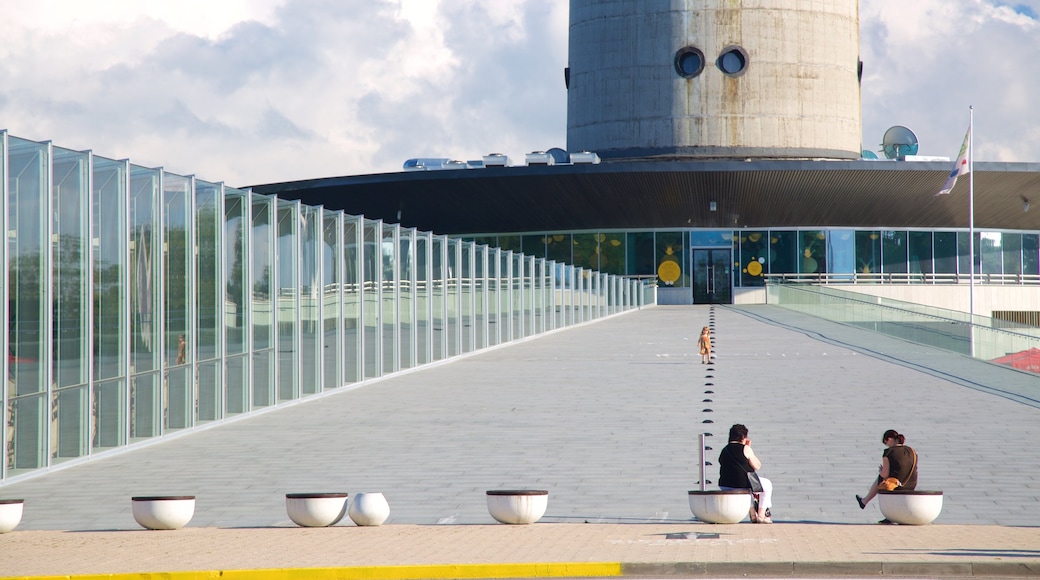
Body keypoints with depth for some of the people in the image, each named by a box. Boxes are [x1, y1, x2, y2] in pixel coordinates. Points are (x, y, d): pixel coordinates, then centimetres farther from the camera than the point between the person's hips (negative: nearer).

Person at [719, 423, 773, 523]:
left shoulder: (725, 450, 10)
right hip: (743, 485, -7)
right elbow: (757, 466, -2)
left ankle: (753, 515, 42)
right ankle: (761, 515, 17)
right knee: (767, 485, 22)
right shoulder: (745, 449, -11)